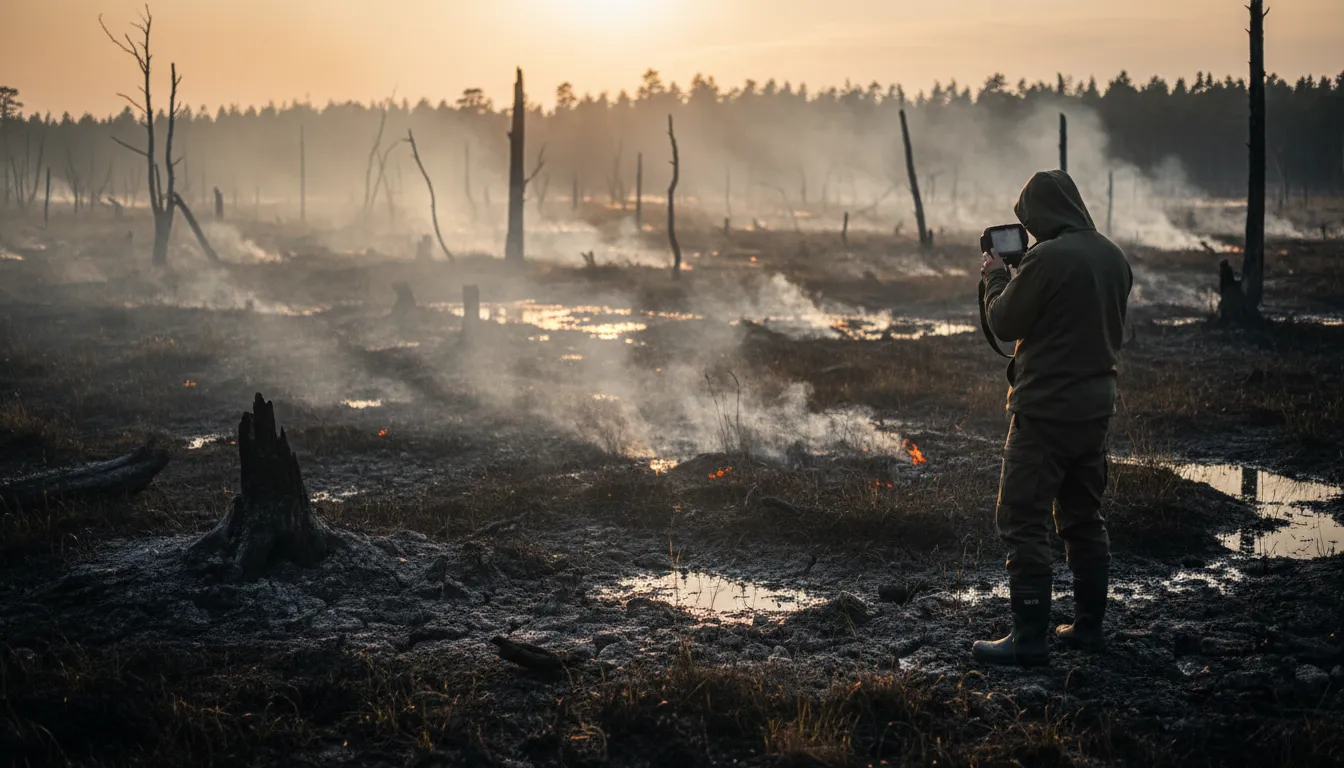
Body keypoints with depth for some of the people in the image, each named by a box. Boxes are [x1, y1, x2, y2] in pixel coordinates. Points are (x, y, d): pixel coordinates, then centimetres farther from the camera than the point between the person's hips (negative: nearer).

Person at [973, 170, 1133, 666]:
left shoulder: (1047, 258, -18)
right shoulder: (1114, 257, 8)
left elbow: (1004, 323, -10)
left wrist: (995, 276, 8)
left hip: (1046, 411, -8)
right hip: (1096, 406, 8)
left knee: (1022, 522, -2)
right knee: (1084, 519, 17)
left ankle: (1029, 639, -2)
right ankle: (1089, 626, 24)